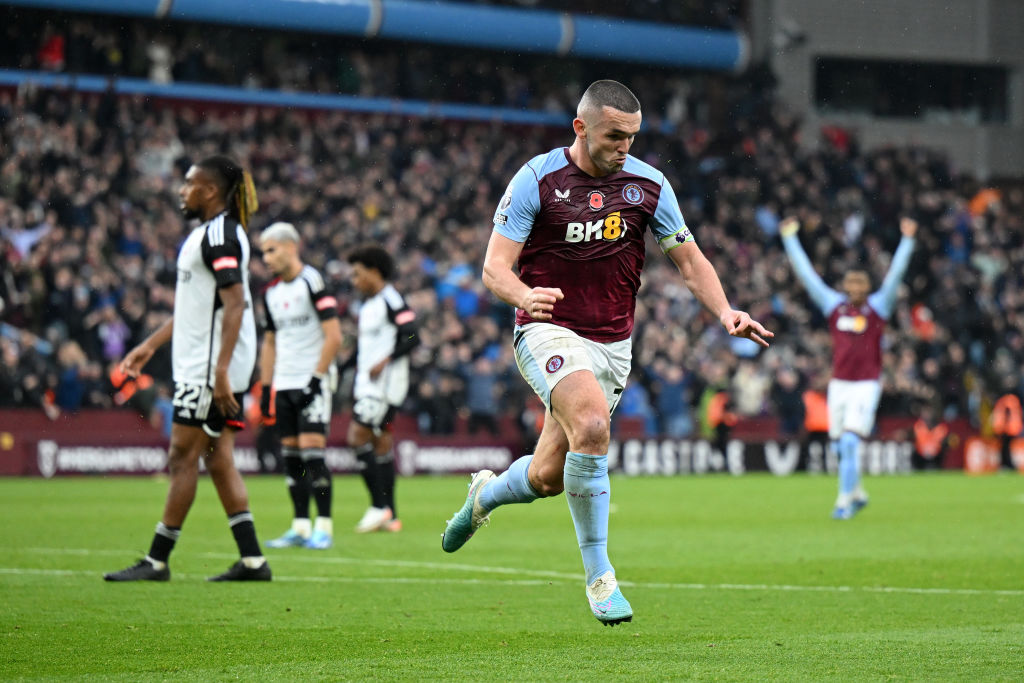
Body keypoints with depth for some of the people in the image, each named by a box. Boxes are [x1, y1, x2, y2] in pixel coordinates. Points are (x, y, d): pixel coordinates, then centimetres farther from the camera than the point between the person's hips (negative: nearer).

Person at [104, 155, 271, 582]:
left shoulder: (220, 234, -14)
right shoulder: (208, 234, 18)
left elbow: (235, 305, -22)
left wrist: (220, 372, -27)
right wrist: (149, 346, 29)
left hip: (210, 369, -10)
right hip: (201, 367, 10)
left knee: (183, 458, -5)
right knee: (218, 459, 8)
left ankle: (157, 561, -1)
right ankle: (252, 560, 6)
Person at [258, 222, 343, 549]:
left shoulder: (312, 282, -10)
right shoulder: (271, 292, 14)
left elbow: (334, 337, -13)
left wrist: (316, 378, -16)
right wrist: (265, 387, 15)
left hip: (312, 382, -7)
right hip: (284, 384, 7)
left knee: (312, 450, -13)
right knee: (291, 454, 5)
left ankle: (323, 527, -10)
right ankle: (300, 527, 8)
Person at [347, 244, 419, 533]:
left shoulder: (391, 300, -11)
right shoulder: (366, 305, 18)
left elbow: (412, 338, -19)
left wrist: (385, 361, -25)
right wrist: (355, 384, 23)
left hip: (386, 382, -9)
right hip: (368, 385, 9)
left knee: (358, 437, -14)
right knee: (381, 444, 7)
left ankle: (379, 506, -11)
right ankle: (390, 516, 8)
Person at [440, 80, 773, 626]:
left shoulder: (648, 184, 0)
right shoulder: (537, 179, -10)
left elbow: (690, 261, 6)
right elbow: (495, 266, -11)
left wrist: (725, 312, -12)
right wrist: (525, 295, -34)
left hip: (612, 344, 4)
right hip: (548, 333, -4)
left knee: (548, 478, 6)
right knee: (592, 423, -31)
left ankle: (486, 494, 43)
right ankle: (599, 575, -19)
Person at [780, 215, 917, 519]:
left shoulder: (878, 306, 1)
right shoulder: (833, 305, 7)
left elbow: (895, 274, -7)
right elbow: (806, 273, 9)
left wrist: (907, 240, -16)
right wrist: (789, 238, 9)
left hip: (867, 385, -4)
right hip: (838, 384, 4)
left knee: (850, 441, -13)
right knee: (839, 445, 8)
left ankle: (844, 501, -6)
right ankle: (857, 493, 29)